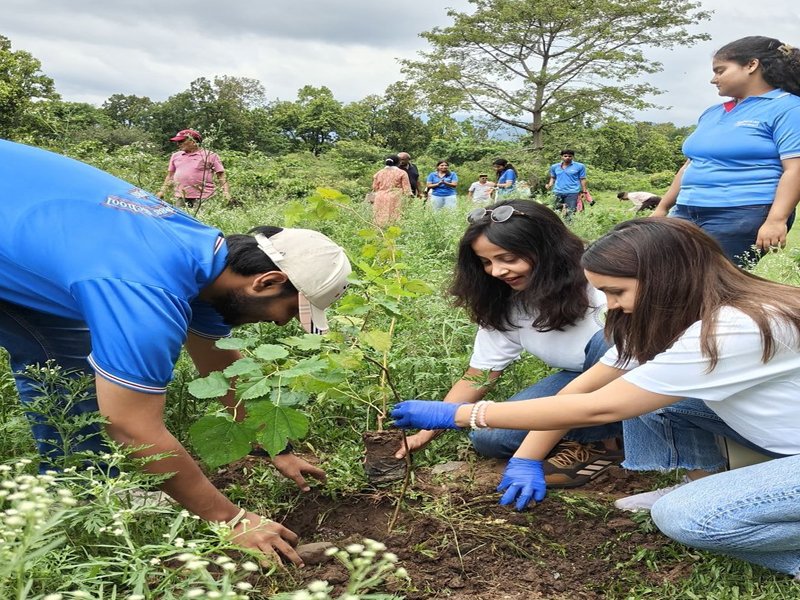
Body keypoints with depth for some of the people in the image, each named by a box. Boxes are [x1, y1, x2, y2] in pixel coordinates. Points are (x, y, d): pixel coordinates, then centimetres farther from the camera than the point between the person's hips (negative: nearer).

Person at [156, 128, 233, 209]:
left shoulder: (210, 155, 2)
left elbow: (221, 175, 1)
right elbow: (170, 176, 23)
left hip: (203, 197, -5)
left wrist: (226, 192, -10)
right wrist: (162, 191, 16)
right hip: (180, 198, 5)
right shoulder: (175, 156, 17)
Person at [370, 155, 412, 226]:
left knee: (381, 222, 1)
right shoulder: (402, 173, 3)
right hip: (396, 201, -3)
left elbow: (375, 189, 15)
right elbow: (406, 189, 0)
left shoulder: (378, 173, 13)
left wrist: (373, 200, 24)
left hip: (380, 202, 3)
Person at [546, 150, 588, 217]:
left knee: (570, 212, -8)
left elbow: (582, 179, 4)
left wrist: (584, 192, 0)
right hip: (557, 192, 3)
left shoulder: (579, 166, 2)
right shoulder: (555, 167, 10)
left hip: (572, 192, -3)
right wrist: (549, 185, 2)